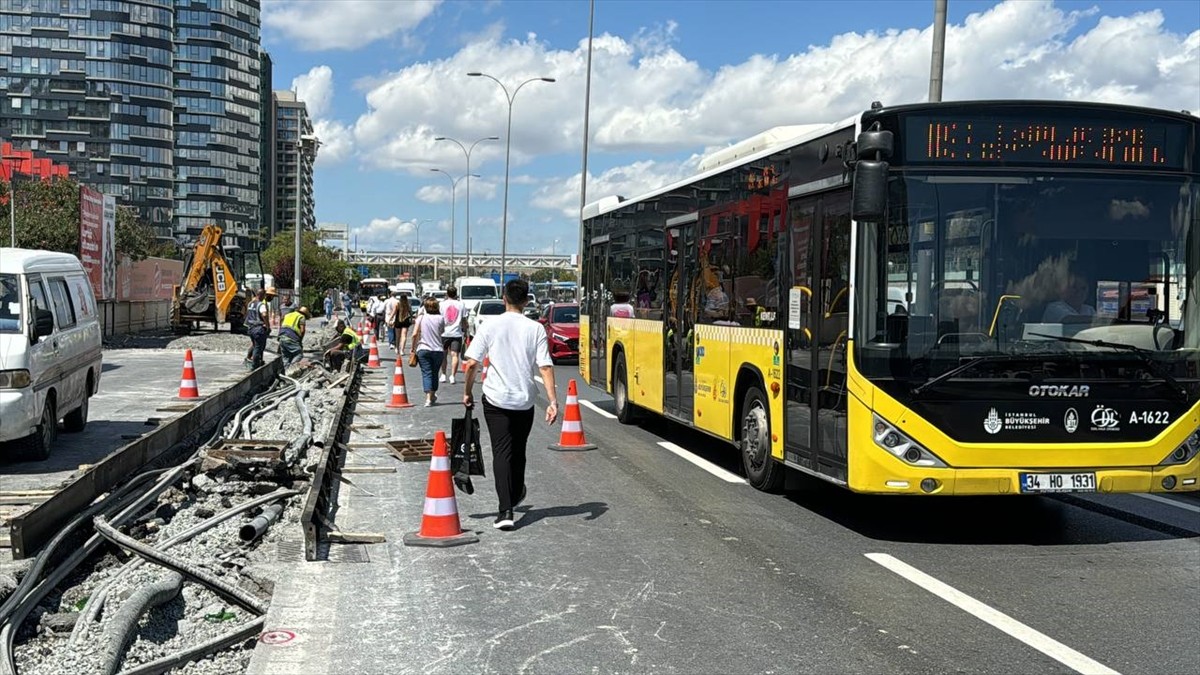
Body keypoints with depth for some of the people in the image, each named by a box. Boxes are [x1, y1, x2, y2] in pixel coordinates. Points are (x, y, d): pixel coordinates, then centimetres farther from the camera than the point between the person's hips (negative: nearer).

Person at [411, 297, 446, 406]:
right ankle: (433, 396, 29)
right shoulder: (441, 318, -3)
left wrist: (413, 347, 5)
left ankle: (428, 397, -18)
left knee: (426, 373, -3)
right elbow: (442, 332, 7)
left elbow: (415, 334, -6)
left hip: (423, 349, -1)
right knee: (434, 373, 16)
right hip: (438, 350, 1)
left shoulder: (421, 318, -2)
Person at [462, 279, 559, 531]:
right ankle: (515, 495, 40)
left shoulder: (490, 326, -5)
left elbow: (471, 363, -6)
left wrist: (467, 392, 8)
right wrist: (553, 401, -10)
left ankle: (506, 510, -13)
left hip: (496, 399, -2)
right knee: (518, 451, 20)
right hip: (524, 401, 2)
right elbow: (545, 367, -10)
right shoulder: (536, 329, -4)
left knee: (502, 452, -2)